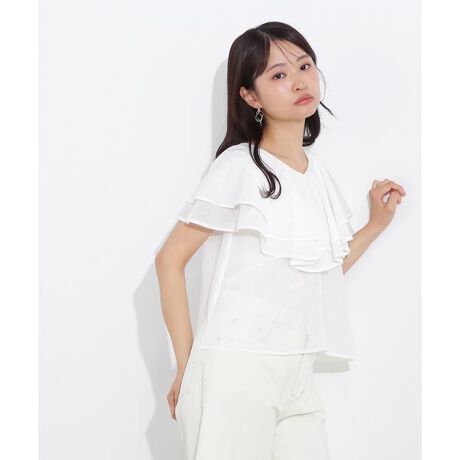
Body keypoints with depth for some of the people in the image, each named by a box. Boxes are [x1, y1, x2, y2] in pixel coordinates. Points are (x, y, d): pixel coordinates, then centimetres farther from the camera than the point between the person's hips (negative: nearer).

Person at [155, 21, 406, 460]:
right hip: (235, 372, -6)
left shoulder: (317, 170, 11)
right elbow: (170, 261, -8)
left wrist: (377, 223, 16)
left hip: (296, 375, 6)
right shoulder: (238, 166, -9)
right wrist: (185, 366, -9)